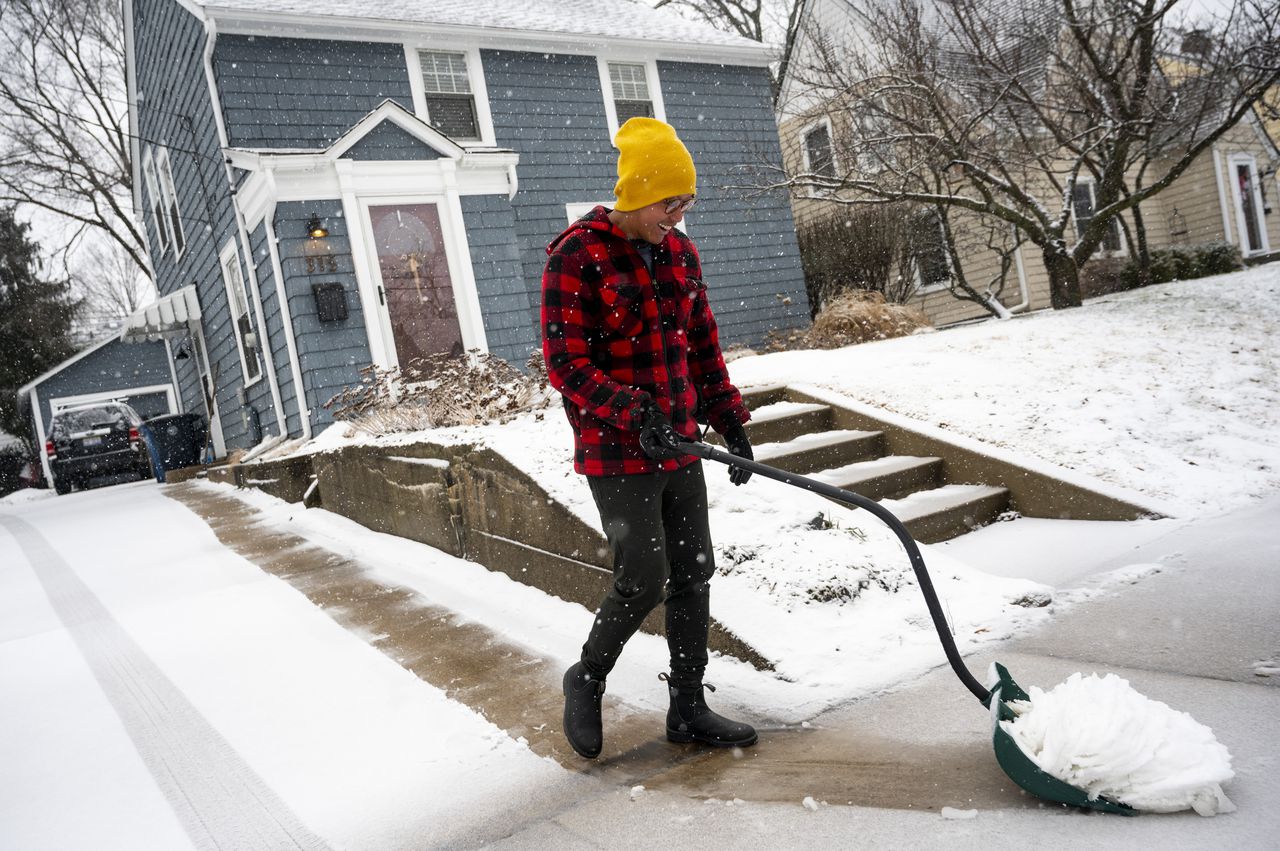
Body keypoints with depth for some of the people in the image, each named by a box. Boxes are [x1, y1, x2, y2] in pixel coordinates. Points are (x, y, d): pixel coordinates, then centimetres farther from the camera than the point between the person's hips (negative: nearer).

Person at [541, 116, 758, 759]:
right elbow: (566, 364, -15)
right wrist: (634, 414, -25)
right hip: (616, 454, -7)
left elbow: (704, 348, 16)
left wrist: (729, 420, 11)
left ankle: (689, 709, 26)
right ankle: (587, 680, 23)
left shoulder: (678, 253, 9)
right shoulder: (576, 258, -12)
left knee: (694, 575, 10)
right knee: (644, 580, -6)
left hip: (680, 447, 7)